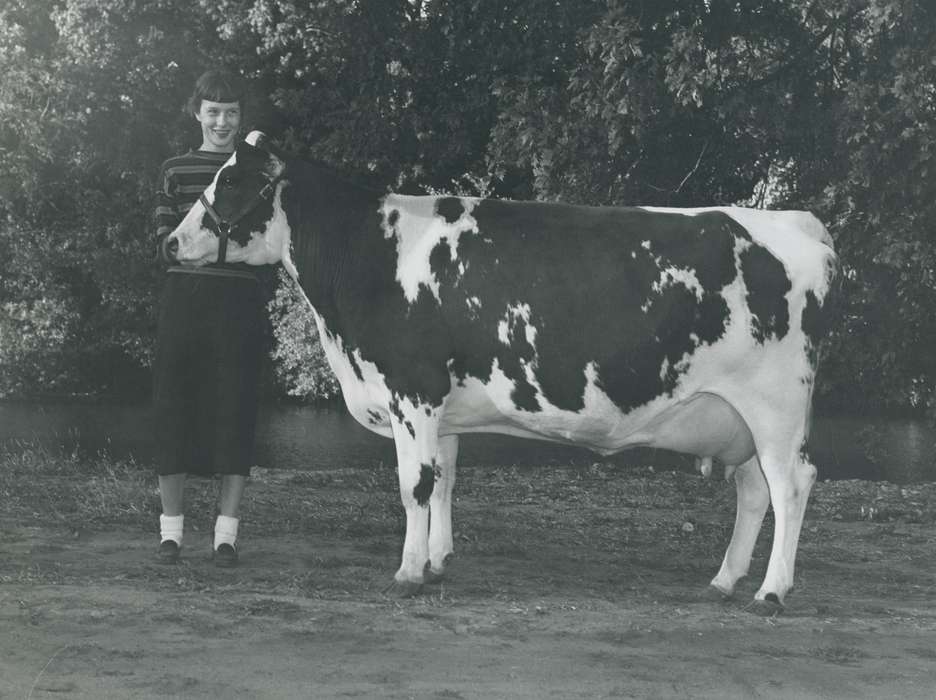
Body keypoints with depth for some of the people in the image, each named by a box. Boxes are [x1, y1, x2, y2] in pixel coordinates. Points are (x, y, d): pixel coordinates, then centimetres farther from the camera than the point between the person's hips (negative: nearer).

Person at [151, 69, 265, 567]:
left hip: (238, 301, -1)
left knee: (234, 411, -1)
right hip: (183, 297, 1)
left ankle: (226, 534, 6)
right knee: (174, 409, 0)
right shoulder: (175, 171, 10)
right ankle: (170, 530, 10)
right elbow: (164, 246, 4)